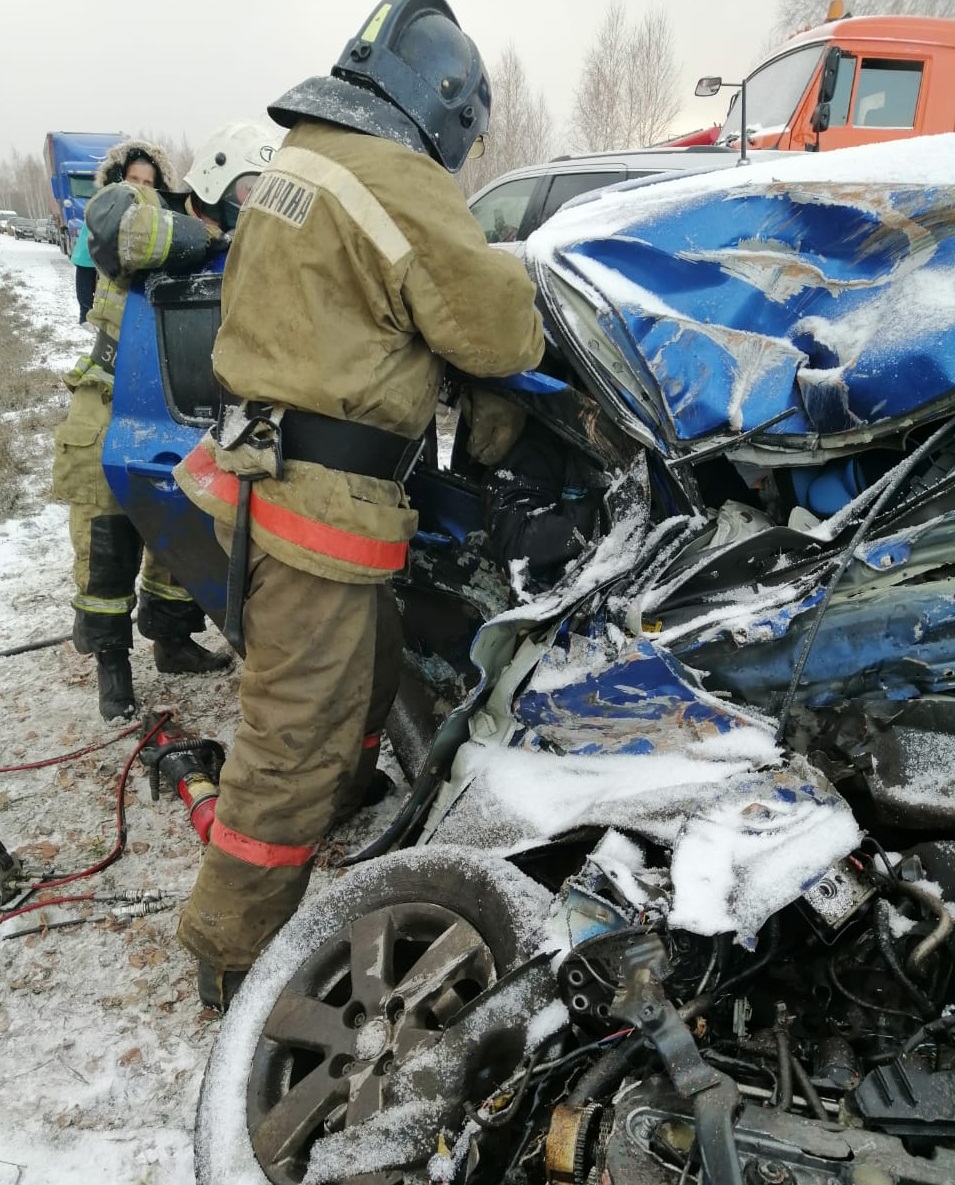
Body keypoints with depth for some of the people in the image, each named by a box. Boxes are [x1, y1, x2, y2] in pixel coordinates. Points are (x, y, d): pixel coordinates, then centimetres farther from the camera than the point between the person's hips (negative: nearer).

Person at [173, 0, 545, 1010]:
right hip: (321, 501, -10)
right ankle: (235, 954, 16)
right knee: (301, 735, 1)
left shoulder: (295, 162, 15)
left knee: (298, 706, 25)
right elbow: (496, 328, -10)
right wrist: (526, 332, 11)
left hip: (260, 468, 10)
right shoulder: (400, 184, -14)